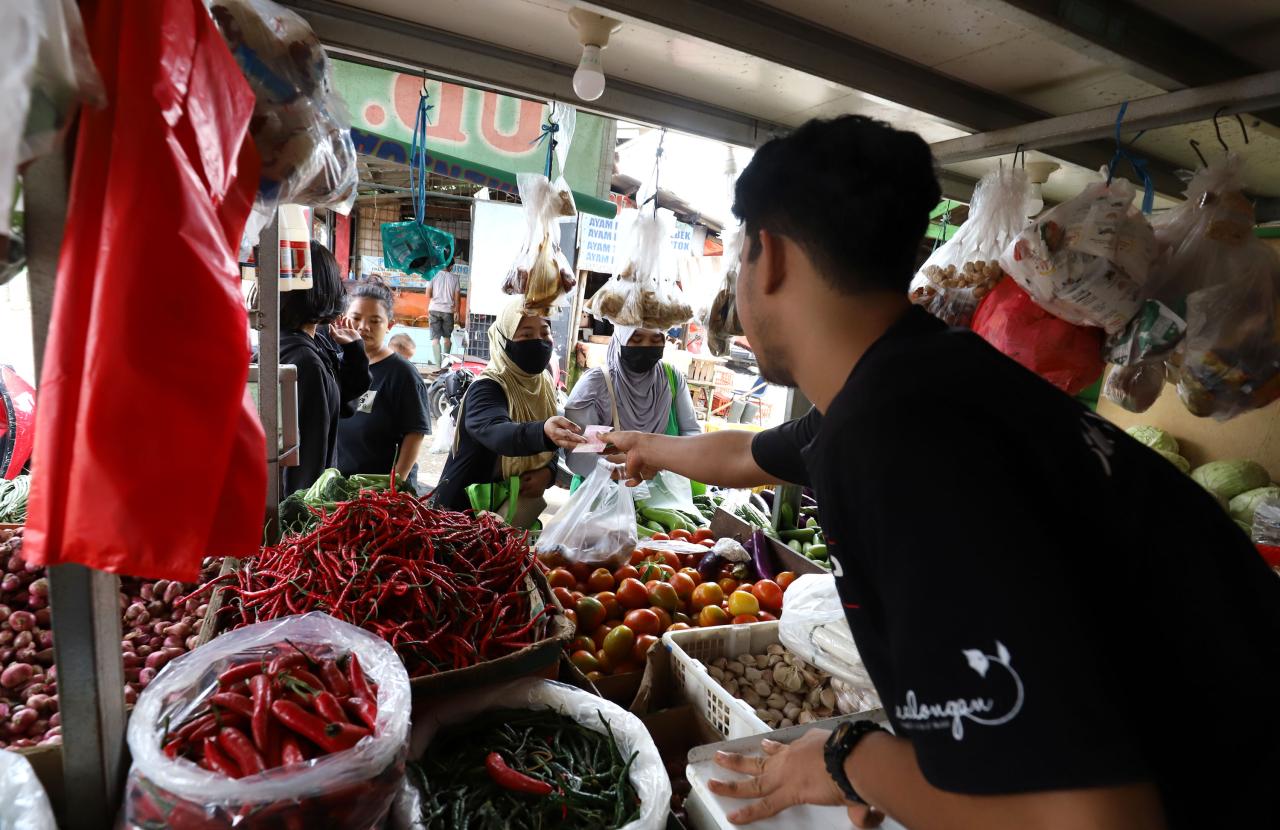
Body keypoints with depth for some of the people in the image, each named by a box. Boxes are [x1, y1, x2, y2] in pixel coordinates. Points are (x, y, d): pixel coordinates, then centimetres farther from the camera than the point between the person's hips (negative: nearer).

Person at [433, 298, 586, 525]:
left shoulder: (545, 386, -1)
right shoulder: (485, 389, -22)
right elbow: (497, 433, -43)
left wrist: (549, 472, -15)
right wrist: (543, 432, -61)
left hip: (519, 510, 6)